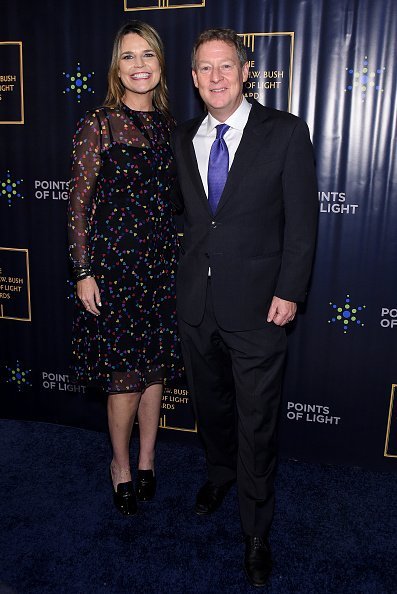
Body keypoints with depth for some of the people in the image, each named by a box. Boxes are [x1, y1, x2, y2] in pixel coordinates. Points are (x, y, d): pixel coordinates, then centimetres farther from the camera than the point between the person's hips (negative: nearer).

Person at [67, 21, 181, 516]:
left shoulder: (169, 125, 10)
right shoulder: (99, 124, -4)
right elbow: (79, 203, -5)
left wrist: (181, 261, 11)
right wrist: (84, 273, -9)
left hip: (162, 261, 5)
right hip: (114, 260, -4)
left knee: (156, 369, 12)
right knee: (125, 377, 2)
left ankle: (147, 460, 32)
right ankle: (121, 464, 27)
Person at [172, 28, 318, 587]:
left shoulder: (285, 132, -5)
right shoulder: (182, 138, 8)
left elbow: (303, 221, -6)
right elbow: (185, 212, 12)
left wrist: (289, 291, -11)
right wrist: (185, 276, 6)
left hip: (256, 306, -4)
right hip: (195, 303, 4)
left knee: (257, 423, 6)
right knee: (210, 403, 21)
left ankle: (257, 531, 27)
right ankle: (220, 472, 50)